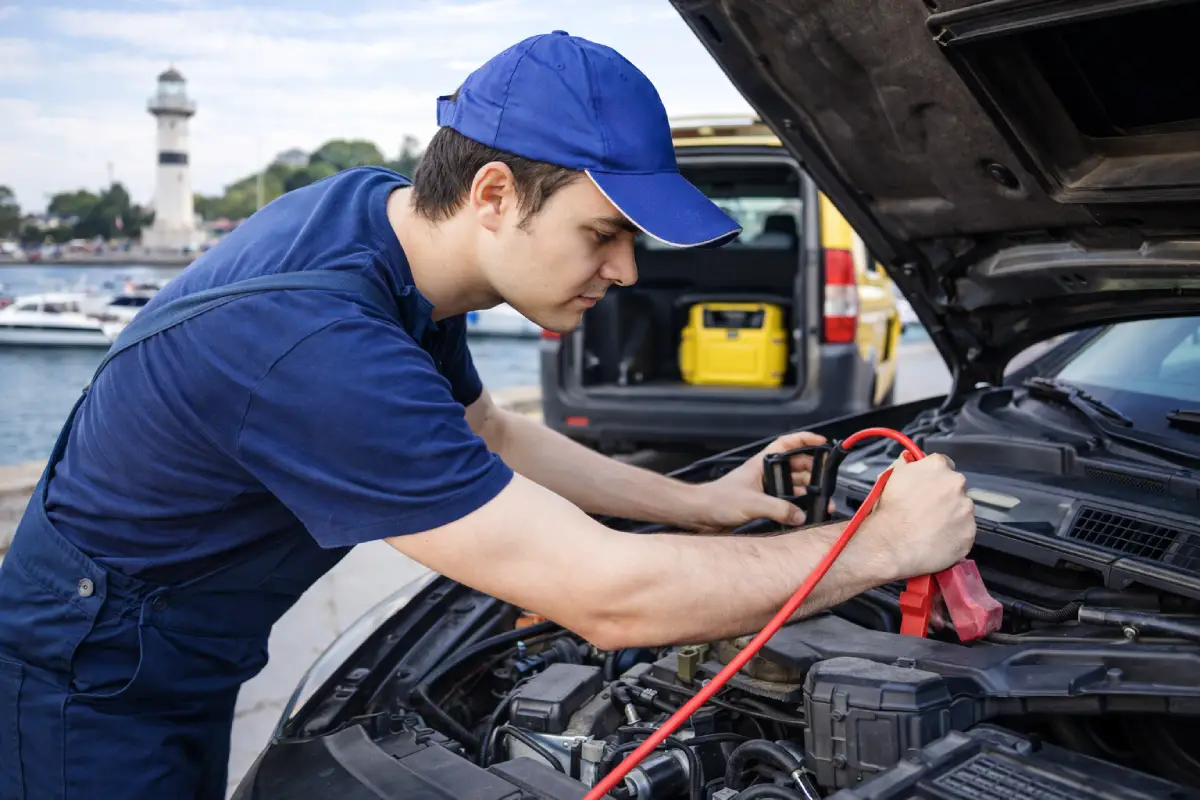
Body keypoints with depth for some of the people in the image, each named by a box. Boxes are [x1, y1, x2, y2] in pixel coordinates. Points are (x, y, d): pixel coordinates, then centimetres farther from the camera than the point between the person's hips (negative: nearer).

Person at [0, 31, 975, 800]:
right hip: (92, 686, -8)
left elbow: (487, 436, 8)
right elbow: (609, 600, -36)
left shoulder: (385, 210, -8)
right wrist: (884, 544, -26)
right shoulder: (325, 349, -38)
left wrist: (700, 503, 4)